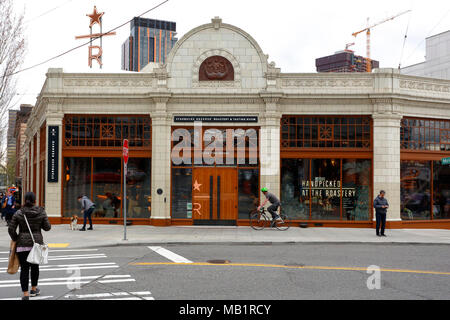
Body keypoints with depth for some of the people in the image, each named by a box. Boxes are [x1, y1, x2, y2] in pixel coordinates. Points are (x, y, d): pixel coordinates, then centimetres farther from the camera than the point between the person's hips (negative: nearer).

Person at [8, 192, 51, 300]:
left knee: (24, 269, 0)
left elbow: (11, 229, -5)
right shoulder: (41, 212, -4)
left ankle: (25, 294, -6)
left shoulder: (18, 213, -5)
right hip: (37, 243, 1)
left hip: (23, 244, -1)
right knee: (35, 266, 18)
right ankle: (34, 289, 31)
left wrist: (16, 239, 10)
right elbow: (47, 227, 0)